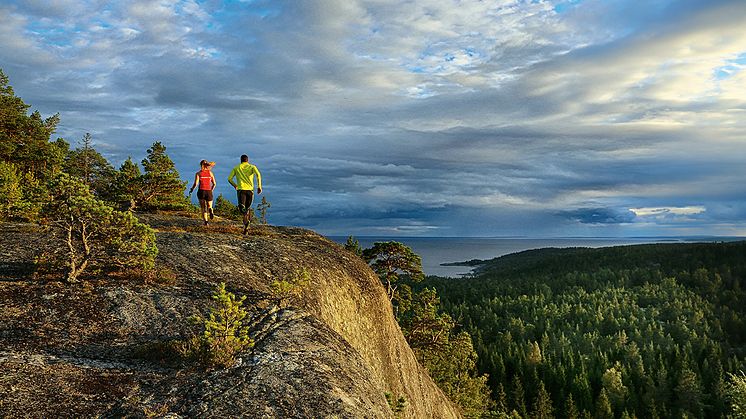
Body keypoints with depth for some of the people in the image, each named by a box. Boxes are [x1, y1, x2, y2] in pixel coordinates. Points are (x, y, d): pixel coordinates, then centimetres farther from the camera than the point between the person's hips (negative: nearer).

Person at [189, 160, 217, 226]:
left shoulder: (198, 173, 0)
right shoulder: (210, 172, 7)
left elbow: (196, 183, -8)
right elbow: (214, 183, 7)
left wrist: (191, 190, 9)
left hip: (201, 191, -1)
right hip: (209, 192, 1)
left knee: (203, 208, 9)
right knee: (209, 207, 14)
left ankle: (205, 221, -7)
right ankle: (211, 212, -22)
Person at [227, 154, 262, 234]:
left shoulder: (236, 168, 14)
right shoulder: (252, 167, 11)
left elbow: (229, 179, 8)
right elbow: (258, 174, -10)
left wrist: (235, 185, 26)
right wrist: (259, 186, -9)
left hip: (241, 189, -1)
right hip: (250, 189, 1)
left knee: (241, 208, -10)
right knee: (248, 208, 15)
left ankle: (247, 216, -46)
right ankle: (246, 227, 11)